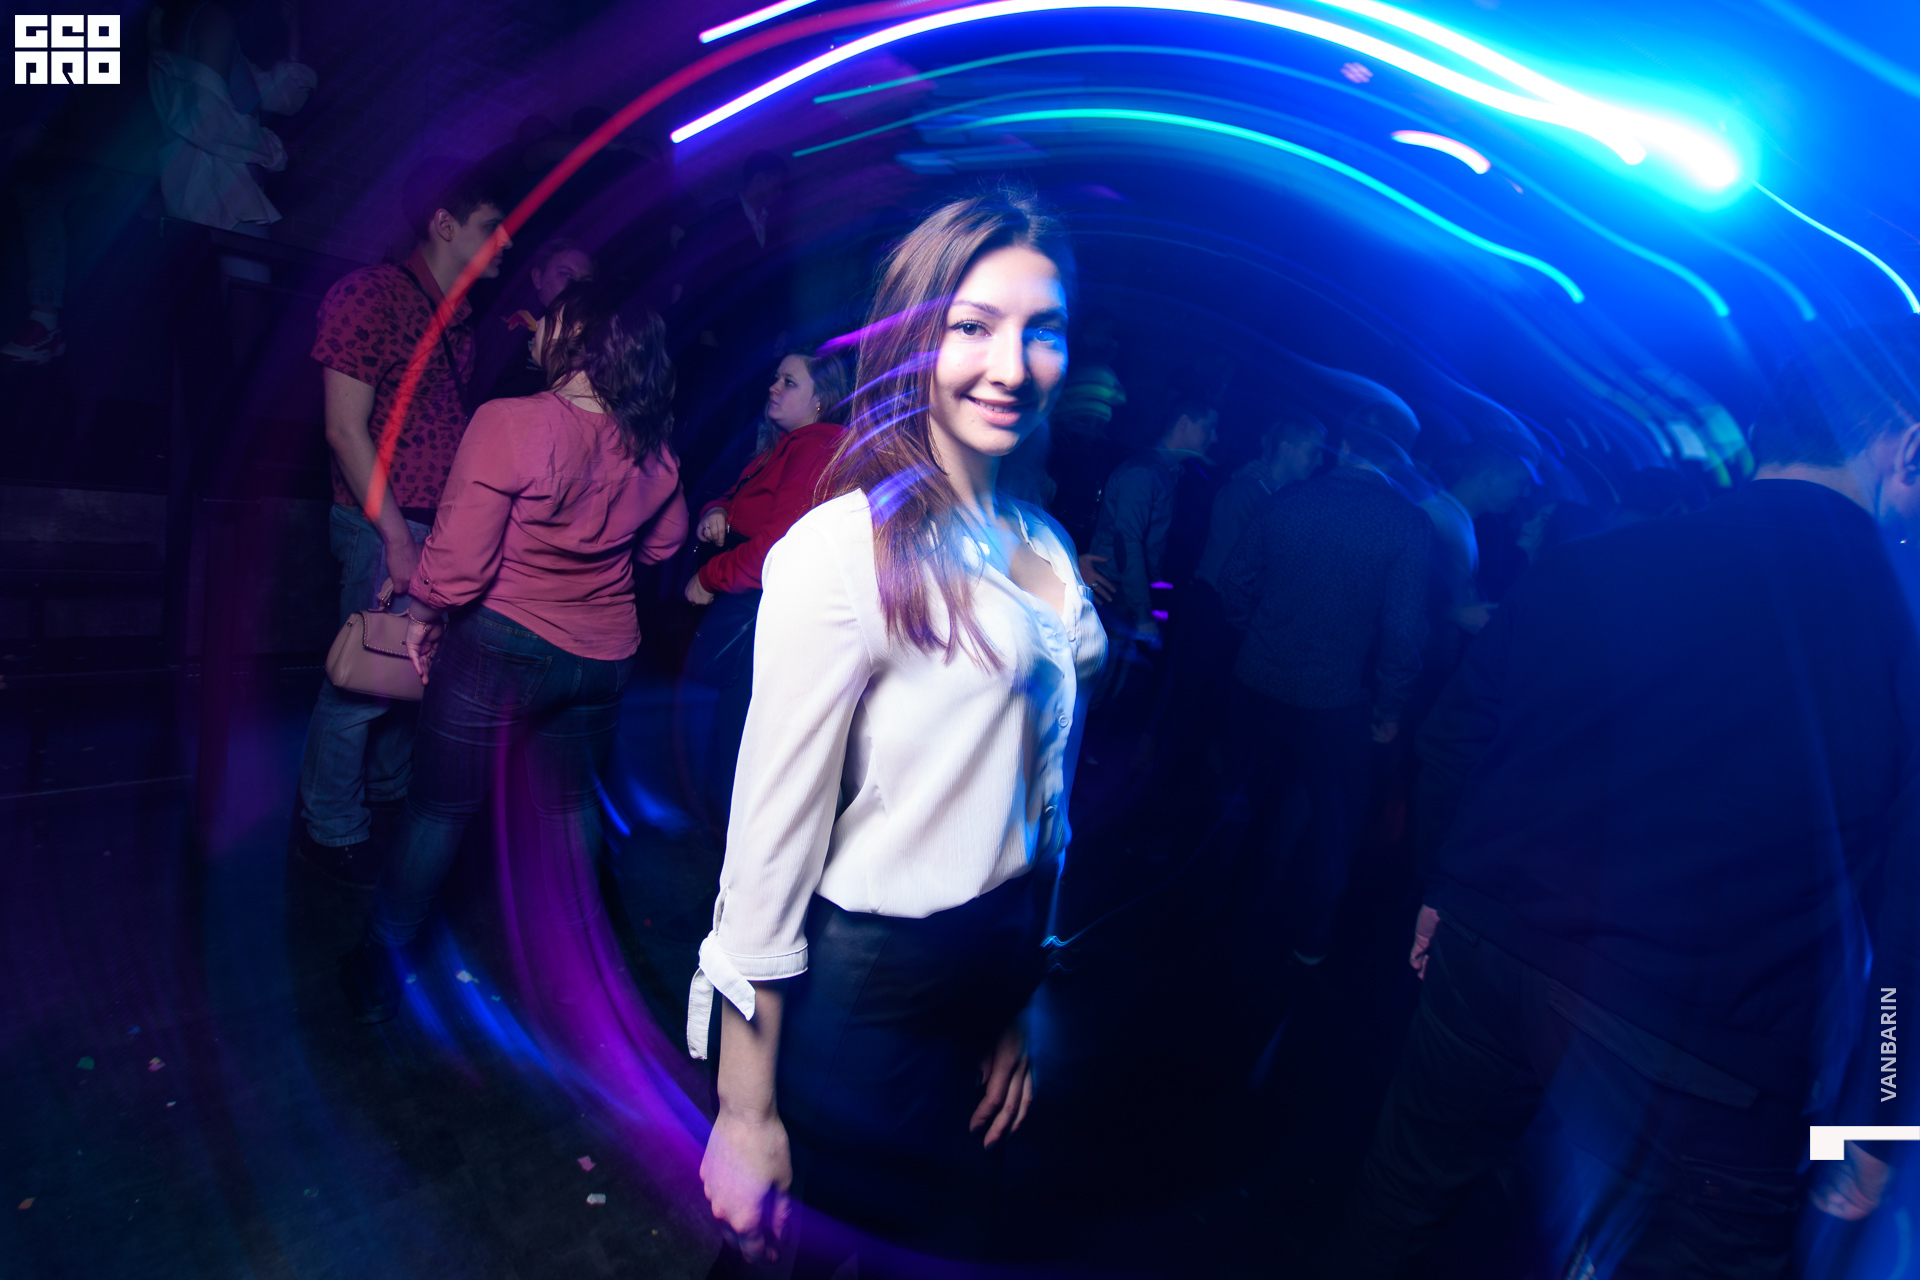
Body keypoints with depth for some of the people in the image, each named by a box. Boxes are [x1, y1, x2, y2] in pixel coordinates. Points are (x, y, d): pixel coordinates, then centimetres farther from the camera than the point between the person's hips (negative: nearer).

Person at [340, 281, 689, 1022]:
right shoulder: (651, 447, -4)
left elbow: (456, 563, -19)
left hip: (502, 646, -4)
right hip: (605, 656, 5)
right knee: (572, 808, 22)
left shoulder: (510, 423, -19)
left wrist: (421, 616, -1)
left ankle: (377, 974, 31)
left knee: (440, 810, 13)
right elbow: (664, 543, 13)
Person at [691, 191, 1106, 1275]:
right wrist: (746, 1114, -10)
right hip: (867, 996, -7)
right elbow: (771, 840, -18)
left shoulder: (1047, 550, 2)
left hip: (1000, 981, 7)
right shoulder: (842, 550, -21)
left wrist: (1021, 1010, 14)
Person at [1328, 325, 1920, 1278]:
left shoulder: (1589, 565, -5)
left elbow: (1453, 738, 2)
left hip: (1492, 958, 3)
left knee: (1408, 1183, 25)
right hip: (1706, 1069, -2)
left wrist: (1443, 889, 16)